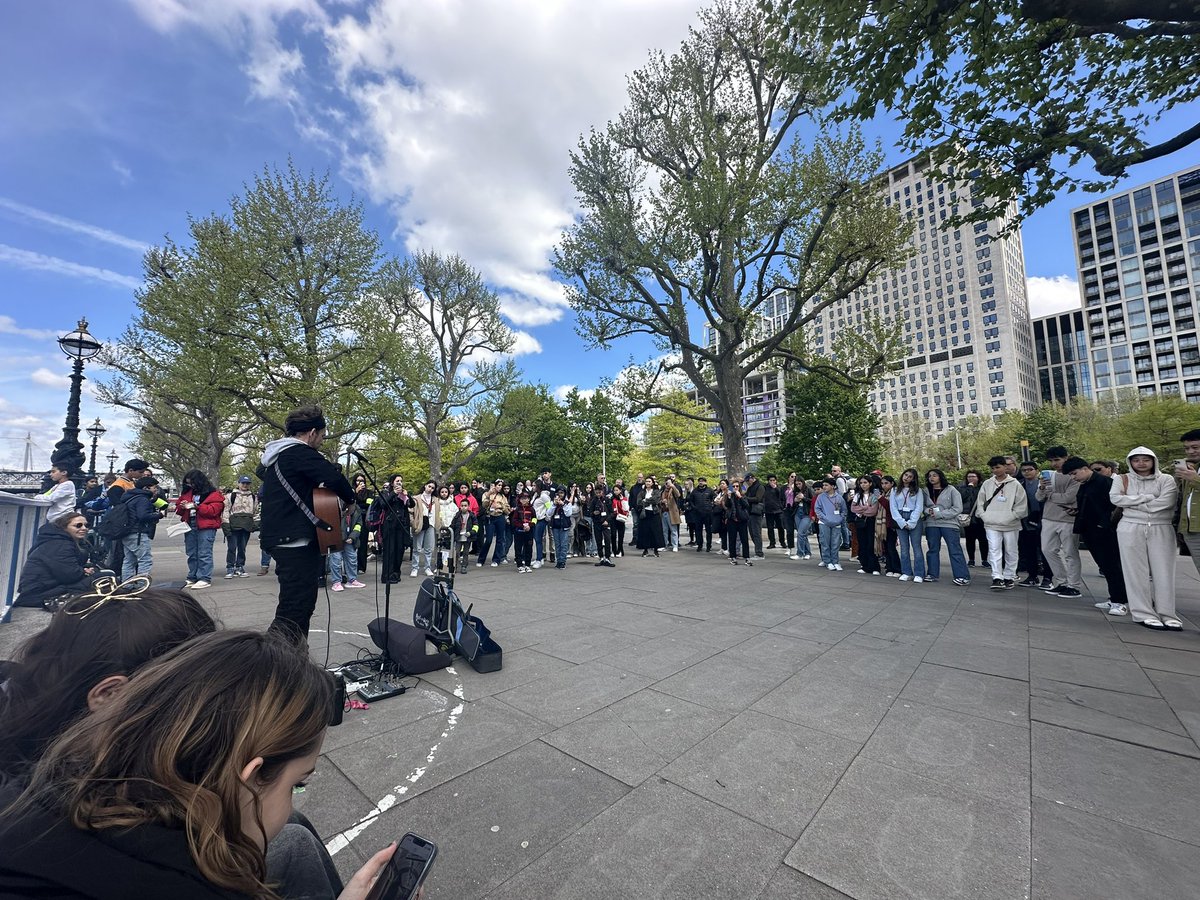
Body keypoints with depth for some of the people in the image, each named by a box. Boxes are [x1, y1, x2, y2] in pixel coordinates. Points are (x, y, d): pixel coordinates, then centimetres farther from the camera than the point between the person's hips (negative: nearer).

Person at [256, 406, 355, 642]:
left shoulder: (274, 455, 17)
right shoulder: (300, 452, -14)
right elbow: (334, 477, -28)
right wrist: (350, 498, -8)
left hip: (281, 538, 11)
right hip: (297, 542, -11)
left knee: (301, 605, 19)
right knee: (293, 612, -10)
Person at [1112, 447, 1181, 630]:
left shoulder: (1166, 479, 6)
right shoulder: (1122, 479, 7)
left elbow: (1166, 502, -9)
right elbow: (1115, 498, -7)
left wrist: (1130, 502, -7)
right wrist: (1147, 498, -8)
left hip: (1161, 529, 1)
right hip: (1130, 529, 0)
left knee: (1164, 571, 0)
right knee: (1136, 571, -1)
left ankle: (1166, 614, 7)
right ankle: (1143, 614, 4)